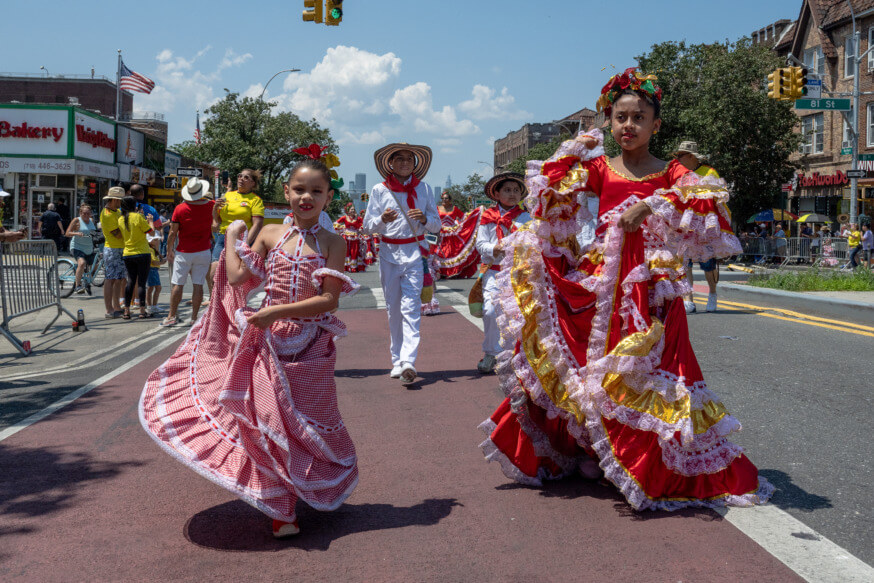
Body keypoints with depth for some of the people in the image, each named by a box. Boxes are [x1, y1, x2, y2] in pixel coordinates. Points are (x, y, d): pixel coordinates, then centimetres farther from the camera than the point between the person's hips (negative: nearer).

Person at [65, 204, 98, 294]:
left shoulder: (92, 220, 12)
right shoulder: (77, 220, -5)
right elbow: (67, 233, -12)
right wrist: (77, 233, -29)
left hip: (89, 249, 7)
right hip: (77, 247, -7)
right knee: (82, 263, -31)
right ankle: (77, 286, -28)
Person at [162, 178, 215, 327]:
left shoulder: (180, 209, -9)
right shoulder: (211, 206, -4)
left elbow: (173, 233, -5)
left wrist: (169, 250, 5)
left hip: (183, 253, -2)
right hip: (203, 252, 2)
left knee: (177, 284, 4)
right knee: (198, 285, 3)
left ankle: (172, 316, 7)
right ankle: (194, 318, 4)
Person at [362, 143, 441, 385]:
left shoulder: (423, 189, 8)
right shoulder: (379, 190, 6)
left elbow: (436, 224, 11)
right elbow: (368, 226, 5)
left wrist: (424, 218, -11)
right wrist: (383, 219, -16)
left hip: (415, 252, -1)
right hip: (389, 253, 1)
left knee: (411, 306, -13)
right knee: (393, 308, 5)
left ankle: (409, 361, -22)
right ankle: (397, 360, 15)